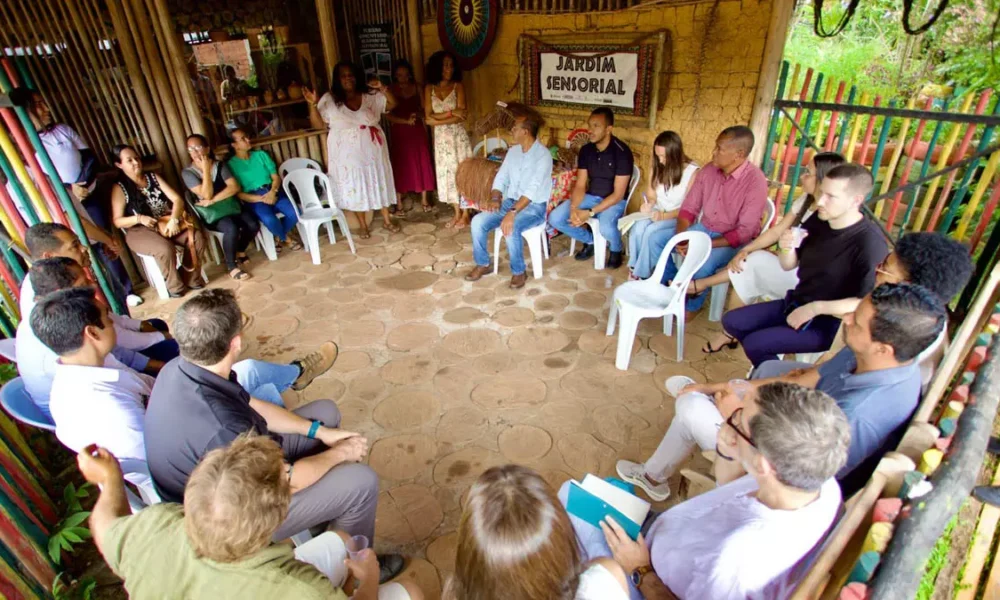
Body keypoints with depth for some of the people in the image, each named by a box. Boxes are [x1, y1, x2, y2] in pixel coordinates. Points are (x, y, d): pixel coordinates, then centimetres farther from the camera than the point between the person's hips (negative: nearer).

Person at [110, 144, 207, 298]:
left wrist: (173, 219, -18)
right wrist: (139, 218, -21)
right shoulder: (119, 188, -1)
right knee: (165, 248, -35)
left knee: (197, 237, -23)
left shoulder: (153, 177, 10)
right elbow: (117, 221, -3)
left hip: (167, 222, 4)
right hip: (139, 231, -4)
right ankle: (175, 287, -12)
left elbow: (177, 199, 0)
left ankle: (191, 279, -7)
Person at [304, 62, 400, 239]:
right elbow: (318, 125, -5)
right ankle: (363, 225, 19)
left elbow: (392, 104, 3)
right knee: (354, 188, 5)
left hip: (372, 150, 2)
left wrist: (383, 88, -12)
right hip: (348, 154, -1)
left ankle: (386, 220, 26)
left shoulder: (370, 95, 1)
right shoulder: (329, 100, -4)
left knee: (380, 183, 10)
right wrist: (313, 105, -21)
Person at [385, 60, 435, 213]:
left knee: (421, 164, 3)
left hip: (417, 131, 2)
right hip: (399, 133, -2)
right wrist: (406, 121, -20)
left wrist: (417, 114, -18)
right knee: (400, 166, 1)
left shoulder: (417, 87, 3)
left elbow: (424, 109, 4)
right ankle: (399, 203, 9)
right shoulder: (391, 90, -3)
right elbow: (388, 115, -8)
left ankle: (424, 200, 15)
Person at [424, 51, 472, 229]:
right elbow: (428, 118, -6)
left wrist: (438, 119, -15)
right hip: (441, 138, 3)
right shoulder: (429, 88, 2)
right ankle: (457, 213, 20)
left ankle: (465, 214, 12)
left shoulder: (458, 86, -5)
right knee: (448, 172, 9)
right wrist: (452, 113, -16)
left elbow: (461, 116, -14)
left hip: (458, 136, -3)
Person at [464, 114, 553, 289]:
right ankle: (482, 264, 4)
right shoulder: (513, 151, 8)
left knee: (511, 228, -36)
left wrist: (512, 212, -35)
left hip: (534, 206, -6)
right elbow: (501, 177, 10)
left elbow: (533, 189, -26)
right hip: (511, 201, 7)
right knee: (478, 221, -15)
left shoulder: (543, 155, -16)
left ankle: (519, 272, -13)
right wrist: (495, 199, -11)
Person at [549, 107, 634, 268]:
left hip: (614, 201, -5)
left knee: (606, 228, -37)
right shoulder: (586, 150, -1)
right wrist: (574, 209, -22)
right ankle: (590, 240, 12)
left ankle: (616, 250, 1)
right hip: (590, 197, 6)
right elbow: (580, 185, -1)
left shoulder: (622, 152, -19)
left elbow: (618, 194, -20)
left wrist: (590, 213, -28)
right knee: (555, 218, -13)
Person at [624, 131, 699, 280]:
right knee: (637, 227, -28)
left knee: (651, 232, -31)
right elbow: (651, 194, 8)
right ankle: (634, 267, -14)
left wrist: (664, 216, -30)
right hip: (657, 213, 5)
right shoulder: (657, 168, 1)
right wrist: (649, 204, -17)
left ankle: (642, 274, -15)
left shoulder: (692, 171, -15)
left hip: (678, 218, -4)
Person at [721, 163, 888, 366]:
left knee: (753, 343, -20)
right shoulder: (817, 220, -3)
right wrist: (786, 248, -15)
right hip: (795, 303, 7)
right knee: (731, 321, 0)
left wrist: (815, 308, -22)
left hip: (828, 323, -7)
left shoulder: (870, 243, -23)